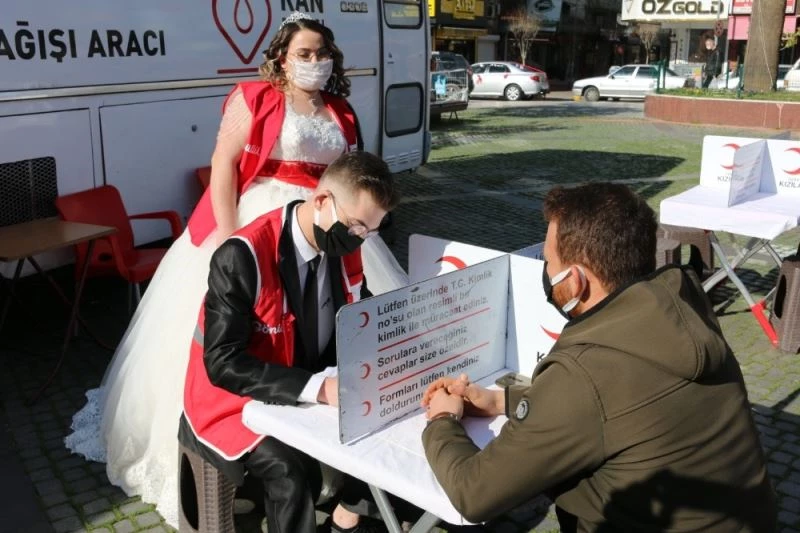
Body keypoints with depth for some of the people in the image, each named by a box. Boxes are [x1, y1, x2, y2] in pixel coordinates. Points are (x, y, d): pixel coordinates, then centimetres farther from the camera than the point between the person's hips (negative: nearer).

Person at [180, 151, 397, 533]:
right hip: (236, 402, -6)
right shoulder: (243, 257, -26)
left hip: (312, 392, 7)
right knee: (293, 470, -31)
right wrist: (316, 387, -37)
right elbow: (224, 363, -28)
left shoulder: (344, 251, -5)